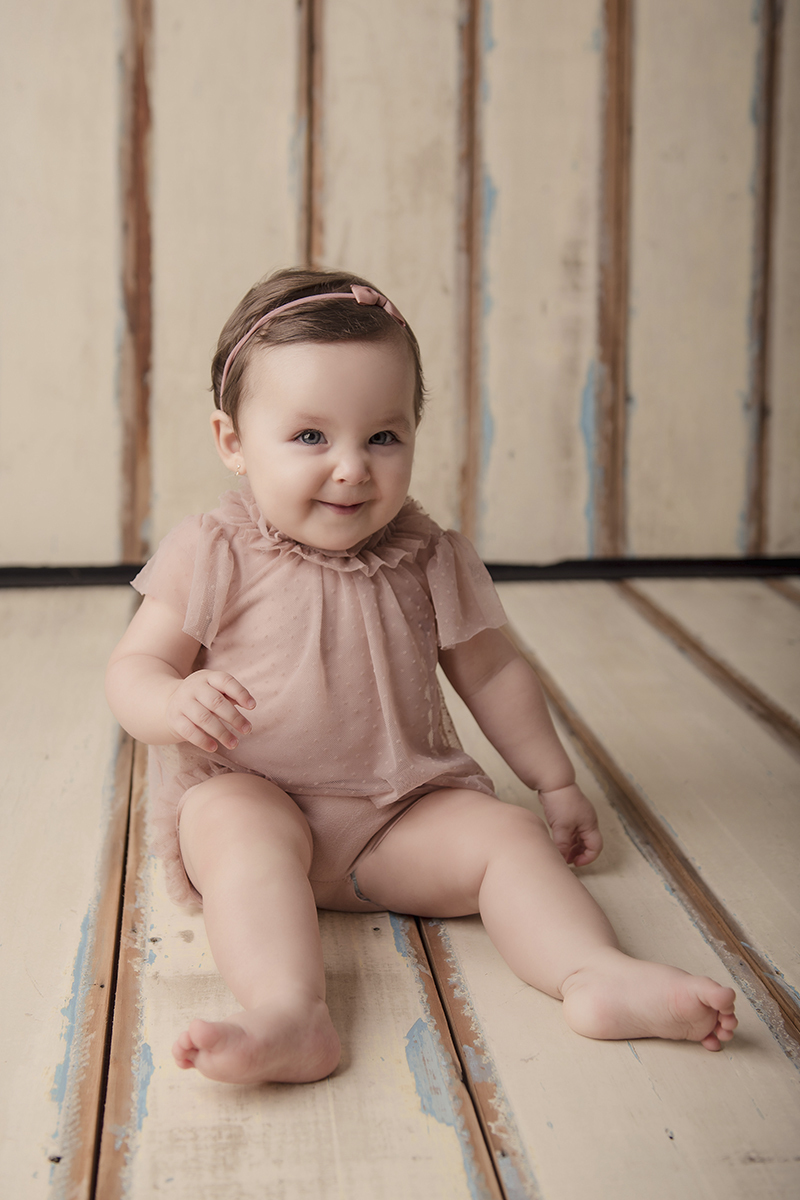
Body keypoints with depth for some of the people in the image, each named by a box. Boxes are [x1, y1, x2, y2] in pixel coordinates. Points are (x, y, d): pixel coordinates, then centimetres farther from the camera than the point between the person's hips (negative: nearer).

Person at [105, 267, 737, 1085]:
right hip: (254, 798, -3)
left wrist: (556, 785, 18)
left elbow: (491, 674, 15)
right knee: (233, 823, -34)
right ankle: (287, 1014, -51)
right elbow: (132, 671, -5)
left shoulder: (430, 563, 2)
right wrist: (177, 702, -30)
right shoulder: (212, 556, -6)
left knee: (507, 835, -20)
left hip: (404, 816, 3)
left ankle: (598, 976, -36)